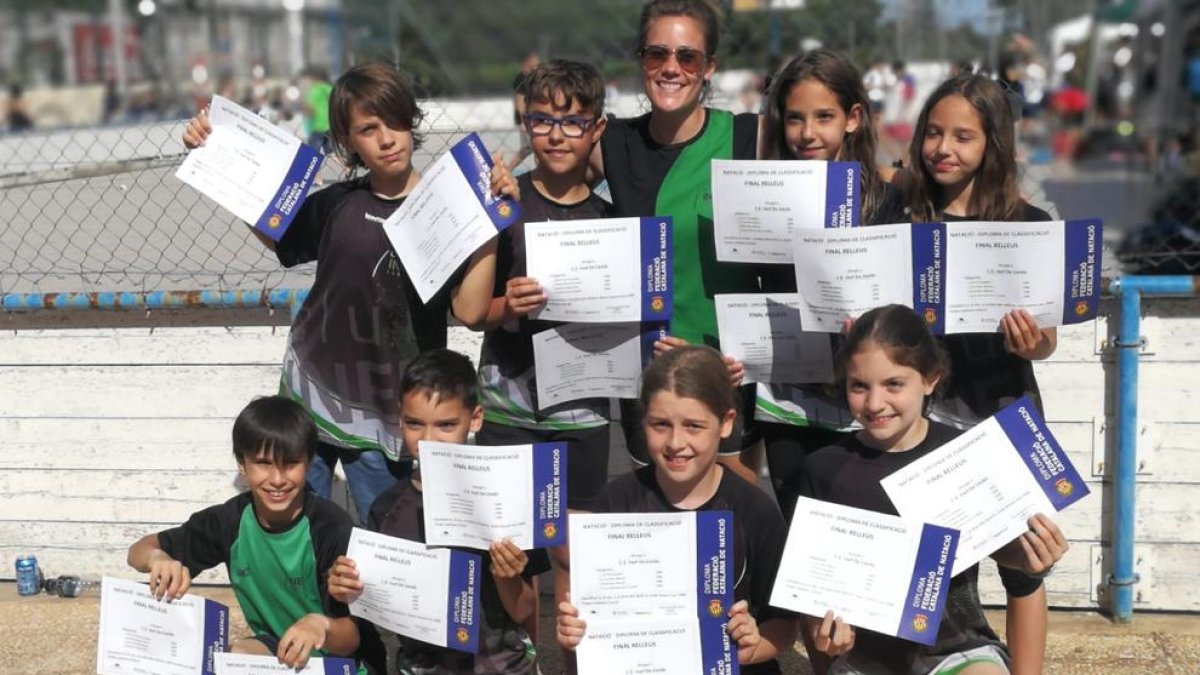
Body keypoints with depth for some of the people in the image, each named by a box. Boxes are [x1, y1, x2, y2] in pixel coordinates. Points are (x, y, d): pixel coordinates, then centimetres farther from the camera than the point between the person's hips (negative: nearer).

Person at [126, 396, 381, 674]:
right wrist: (160, 559, -24)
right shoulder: (231, 520, -9)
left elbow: (355, 637, -22)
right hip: (273, 650, 5)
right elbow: (139, 550, 0)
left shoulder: (332, 527, -23)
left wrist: (322, 626, -45)